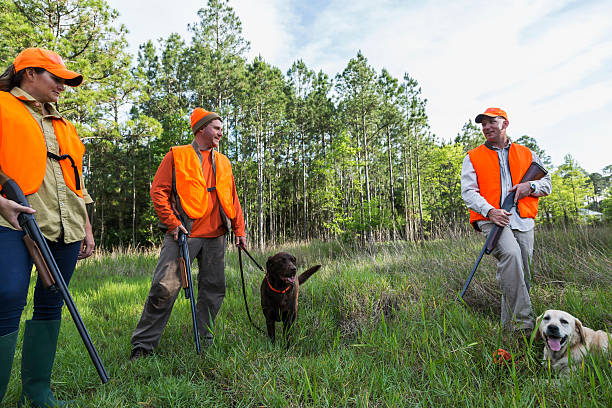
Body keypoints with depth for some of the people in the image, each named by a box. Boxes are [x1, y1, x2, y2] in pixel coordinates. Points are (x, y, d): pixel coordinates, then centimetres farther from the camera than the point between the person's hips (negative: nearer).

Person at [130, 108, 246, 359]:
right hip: (183, 234, -5)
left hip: (216, 236, 5)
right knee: (165, 287, -10)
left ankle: (203, 339, 22)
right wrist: (172, 223, -10)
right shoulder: (177, 155, 4)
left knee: (214, 289, 7)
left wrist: (239, 229, 14)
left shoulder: (223, 162, 19)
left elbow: (232, 199, 22)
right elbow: (158, 191, -1)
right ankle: (144, 344, 4)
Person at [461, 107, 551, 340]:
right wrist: (489, 211, -16)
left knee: (521, 275, 1)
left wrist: (530, 186, -1)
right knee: (510, 253, -31)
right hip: (490, 219, -3)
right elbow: (468, 192, 2)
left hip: (523, 221, 4)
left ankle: (510, 325, 19)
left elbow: (547, 184, 23)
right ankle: (522, 322, -28)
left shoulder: (527, 155, 21)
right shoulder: (473, 158, 13)